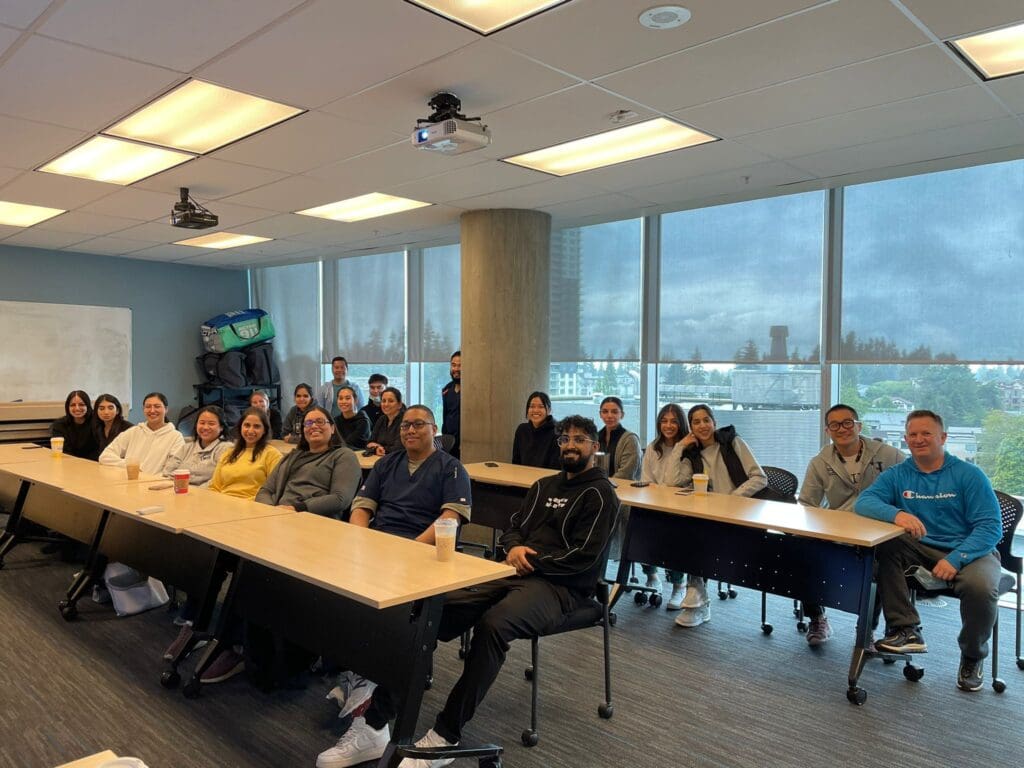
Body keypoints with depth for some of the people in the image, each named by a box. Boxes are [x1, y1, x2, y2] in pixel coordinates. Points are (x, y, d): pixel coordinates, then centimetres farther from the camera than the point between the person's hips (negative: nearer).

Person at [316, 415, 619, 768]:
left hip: (559, 585, -6)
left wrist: (533, 561, -9)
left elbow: (584, 557, -9)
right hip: (515, 572, 6)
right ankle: (375, 723, -19)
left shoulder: (599, 494, 1)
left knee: (493, 623, -38)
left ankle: (445, 737, -27)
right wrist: (515, 547, -3)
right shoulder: (544, 485, 24)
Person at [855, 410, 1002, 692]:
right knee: (885, 543, -27)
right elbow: (863, 501, -11)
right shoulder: (897, 475, 4)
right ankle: (906, 630, -18)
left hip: (969, 551, -2)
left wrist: (955, 559, -25)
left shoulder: (969, 475, -4)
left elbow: (991, 526, -10)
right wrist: (896, 514, -33)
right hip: (920, 550, 3)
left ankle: (973, 656, -2)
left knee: (980, 587, -34)